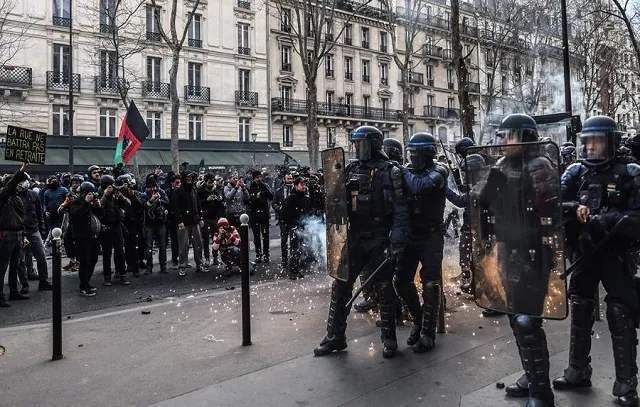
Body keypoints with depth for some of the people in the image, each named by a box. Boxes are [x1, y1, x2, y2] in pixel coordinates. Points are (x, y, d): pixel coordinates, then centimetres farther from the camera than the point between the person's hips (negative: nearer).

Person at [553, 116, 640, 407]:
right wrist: (573, 208, -21)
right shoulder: (576, 172, 3)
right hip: (584, 252, 4)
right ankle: (578, 371, 27)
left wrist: (606, 220, -24)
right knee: (579, 312, 12)